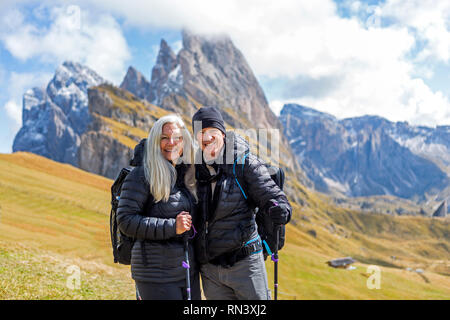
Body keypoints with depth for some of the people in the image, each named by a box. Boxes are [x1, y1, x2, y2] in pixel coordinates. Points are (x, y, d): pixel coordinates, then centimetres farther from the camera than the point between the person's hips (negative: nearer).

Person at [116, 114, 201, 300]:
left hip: (189, 269, 7)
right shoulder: (141, 175, -9)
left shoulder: (186, 174, 13)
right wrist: (172, 226, -19)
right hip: (157, 273, -7)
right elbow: (125, 221, -16)